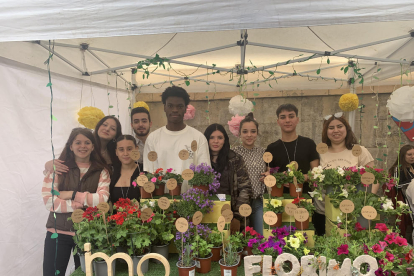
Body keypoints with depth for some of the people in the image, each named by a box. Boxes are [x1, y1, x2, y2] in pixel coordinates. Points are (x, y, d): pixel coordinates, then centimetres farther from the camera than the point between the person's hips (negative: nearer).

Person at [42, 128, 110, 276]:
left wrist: (72, 195, -13)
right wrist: (85, 202, -16)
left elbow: (102, 199, -12)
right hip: (58, 231, 0)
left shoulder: (101, 171, 1)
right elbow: (49, 201, -10)